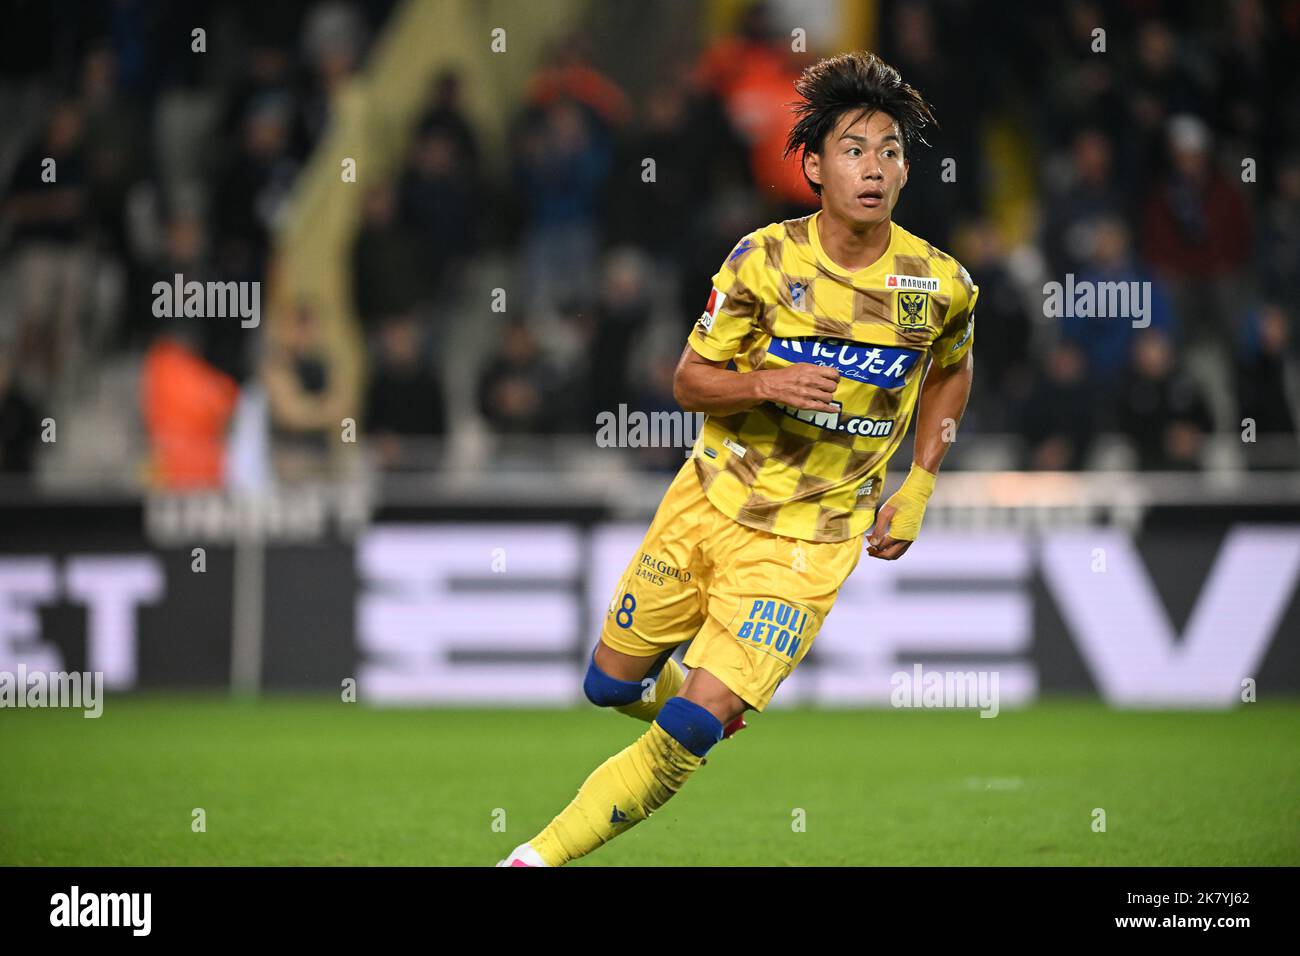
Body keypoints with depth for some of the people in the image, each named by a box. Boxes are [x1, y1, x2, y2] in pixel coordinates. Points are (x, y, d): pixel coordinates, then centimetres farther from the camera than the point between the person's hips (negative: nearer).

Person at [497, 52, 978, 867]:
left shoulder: (942, 286, -8)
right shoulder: (764, 261, -10)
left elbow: (951, 370, 15)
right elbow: (689, 379, -4)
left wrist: (919, 491, 7)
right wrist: (766, 384, -25)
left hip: (810, 540, -2)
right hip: (711, 501, 2)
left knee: (684, 736, -14)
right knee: (611, 686, 14)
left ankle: (544, 853, -2)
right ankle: (708, 691, 46)